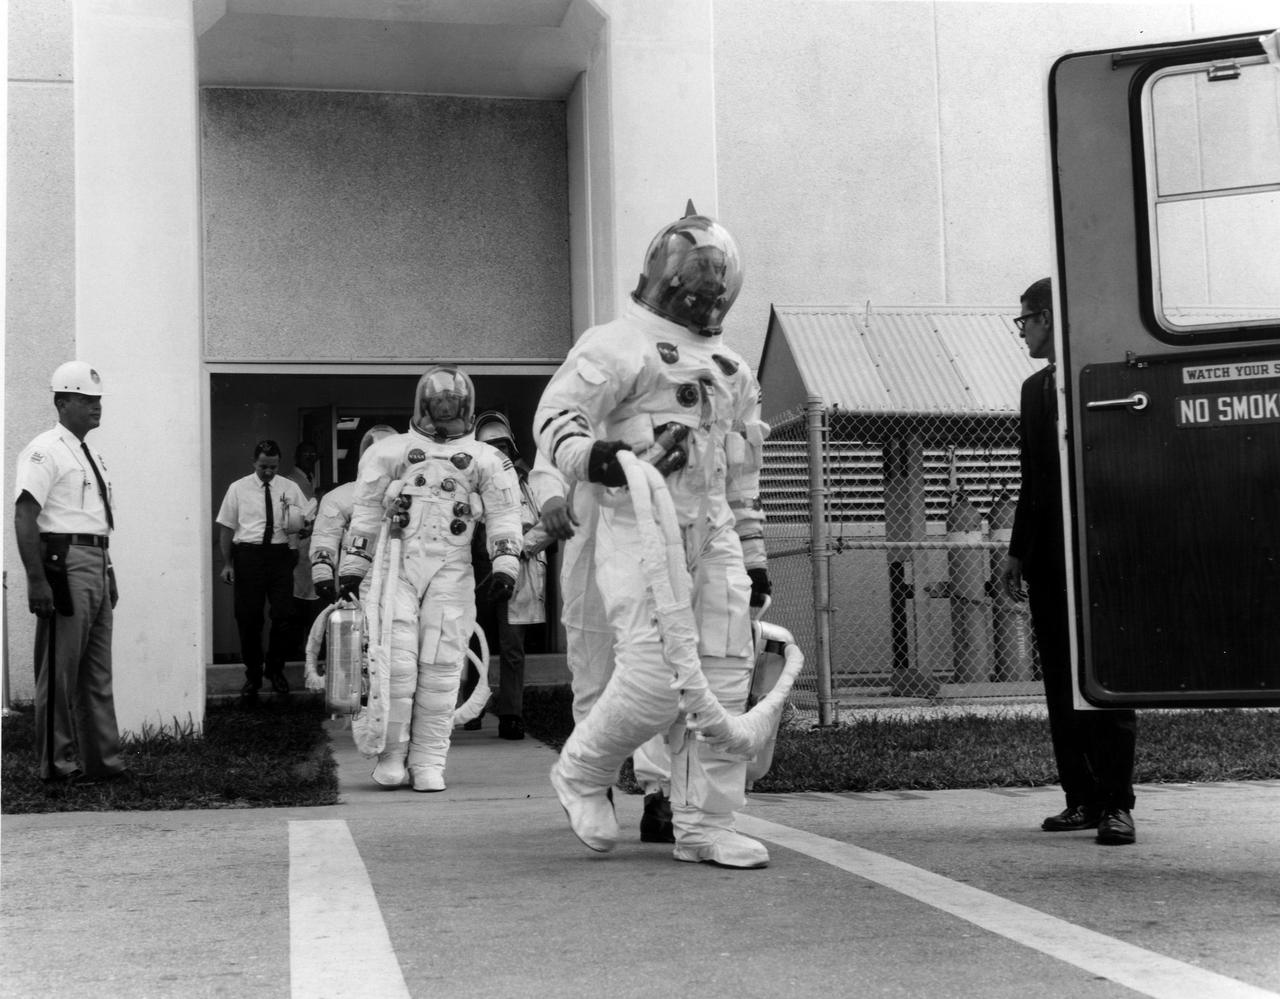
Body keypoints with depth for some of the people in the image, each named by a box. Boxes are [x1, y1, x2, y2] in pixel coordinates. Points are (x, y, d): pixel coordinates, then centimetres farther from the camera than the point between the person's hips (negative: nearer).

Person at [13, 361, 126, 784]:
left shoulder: (93, 455, 18)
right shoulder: (45, 451, -9)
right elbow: (24, 517, -17)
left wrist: (110, 574, 20)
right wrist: (37, 579, -24)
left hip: (98, 565, 9)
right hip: (64, 563, -9)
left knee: (97, 672, 13)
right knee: (60, 670, -3)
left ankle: (101, 760, 20)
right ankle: (57, 764, 5)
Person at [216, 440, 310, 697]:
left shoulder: (290, 488, 10)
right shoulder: (238, 489, 6)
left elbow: (308, 522, 13)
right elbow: (226, 527, 6)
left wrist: (299, 524, -11)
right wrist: (227, 563, -1)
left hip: (280, 553, 1)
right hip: (248, 553, -1)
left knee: (284, 616, -2)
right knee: (248, 618, 2)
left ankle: (276, 670, 18)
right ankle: (252, 675, 16)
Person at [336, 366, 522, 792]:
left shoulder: (486, 460, 16)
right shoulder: (390, 451, 16)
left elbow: (503, 514, 7)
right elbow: (366, 513, 16)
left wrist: (504, 565, -7)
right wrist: (352, 568, 11)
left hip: (451, 571, 1)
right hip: (397, 565, 0)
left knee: (440, 667, -4)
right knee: (396, 659, -11)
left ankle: (428, 763, 2)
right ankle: (392, 754, 4)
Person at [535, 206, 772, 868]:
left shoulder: (731, 369, 23)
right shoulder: (619, 346, -1)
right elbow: (555, 416, -11)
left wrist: (752, 557, 23)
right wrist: (601, 458, -31)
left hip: (714, 539, 7)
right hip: (641, 532, -7)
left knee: (724, 679, 1)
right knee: (655, 677, -14)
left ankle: (705, 826, 10)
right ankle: (581, 774, 13)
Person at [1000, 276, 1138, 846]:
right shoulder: (1036, 388, 18)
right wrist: (1017, 552, 14)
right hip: (1049, 558, 7)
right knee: (1060, 684, 6)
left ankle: (1115, 802, -1)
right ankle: (1082, 797, 11)